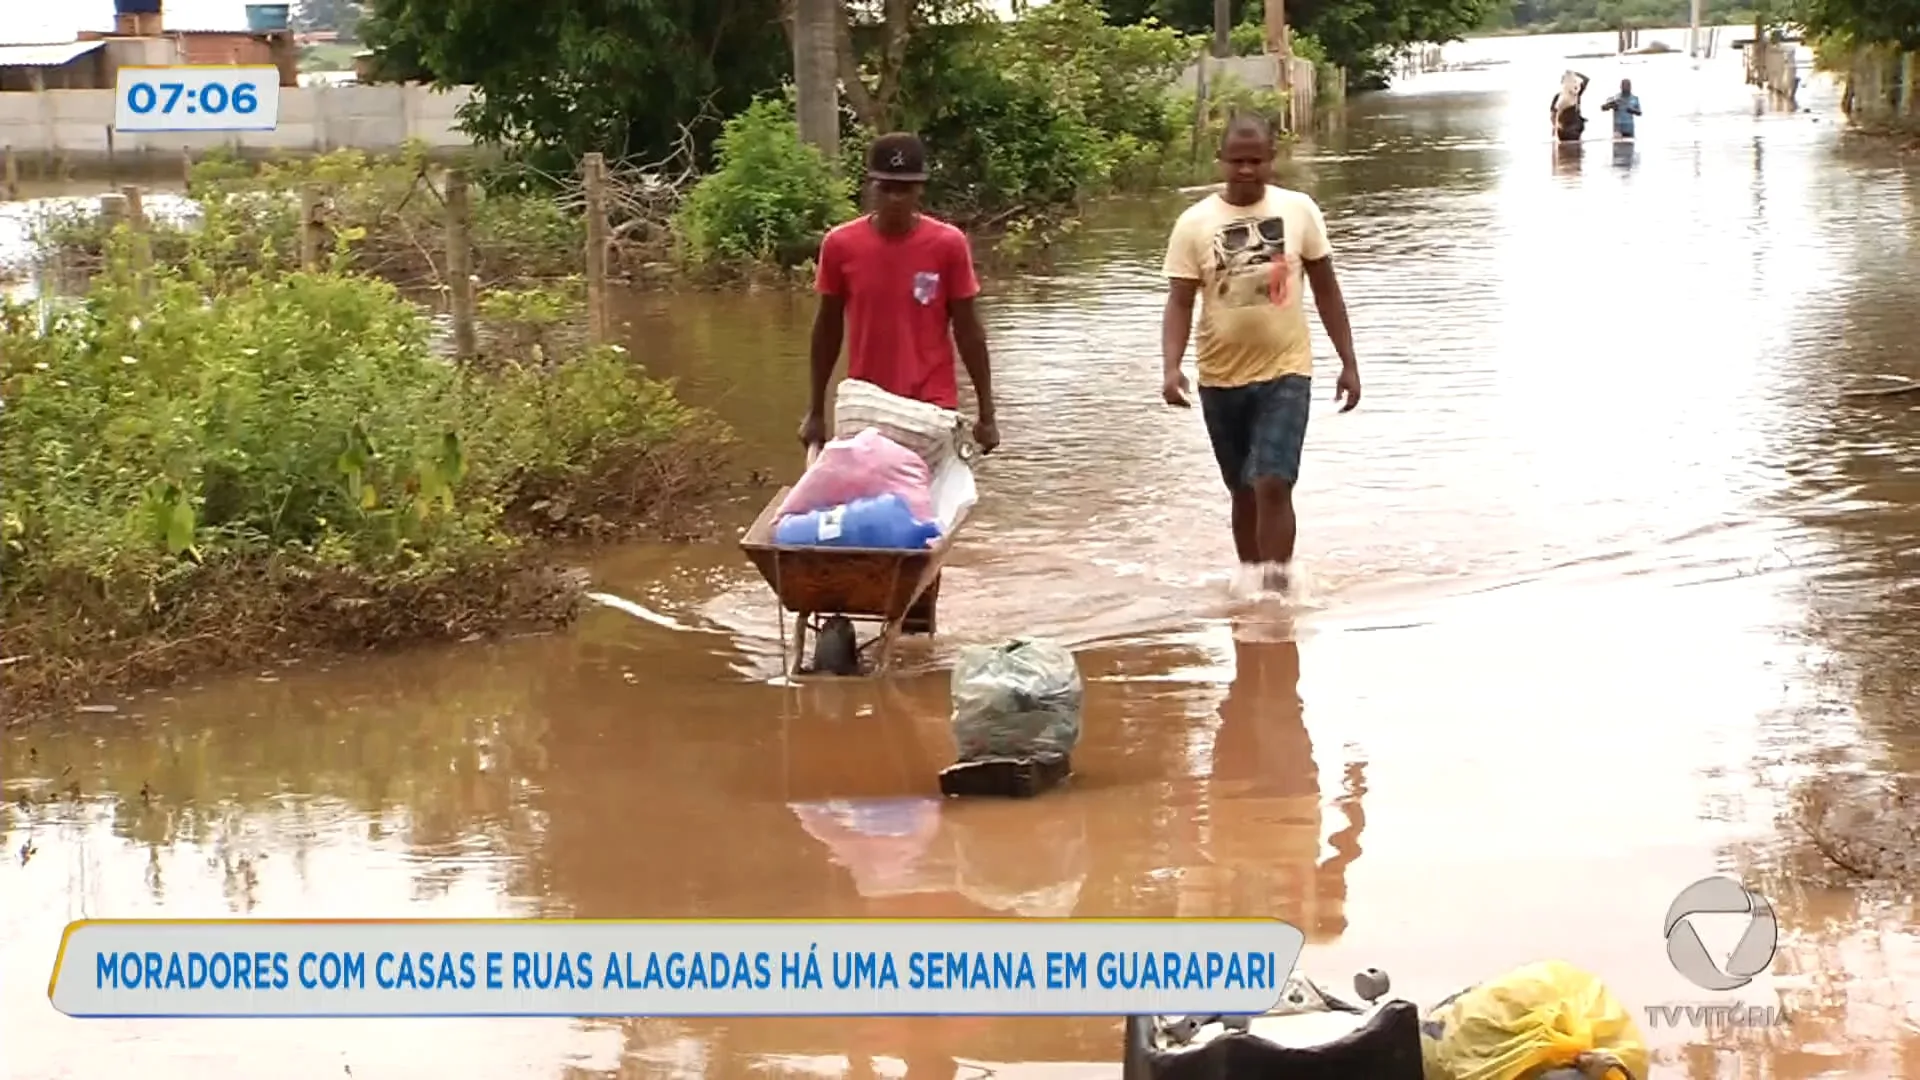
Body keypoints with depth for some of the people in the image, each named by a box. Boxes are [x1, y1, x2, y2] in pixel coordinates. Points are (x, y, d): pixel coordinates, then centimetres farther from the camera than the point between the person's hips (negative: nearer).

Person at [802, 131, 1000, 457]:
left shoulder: (948, 244, -8)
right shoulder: (840, 245, -4)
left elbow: (968, 331, -2)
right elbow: (828, 329, 6)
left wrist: (986, 412, -1)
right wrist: (816, 411, 8)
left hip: (932, 407, -2)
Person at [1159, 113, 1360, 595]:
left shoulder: (1299, 210, -3)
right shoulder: (1194, 223, -5)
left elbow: (1326, 289, 5)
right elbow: (1180, 303, -7)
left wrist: (1348, 363, 4)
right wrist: (1171, 367, -22)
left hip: (1285, 373, -1)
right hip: (1221, 378, 1)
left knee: (1273, 485, -15)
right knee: (1244, 491, 14)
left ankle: (1275, 588, -10)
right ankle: (1250, 581, 30)